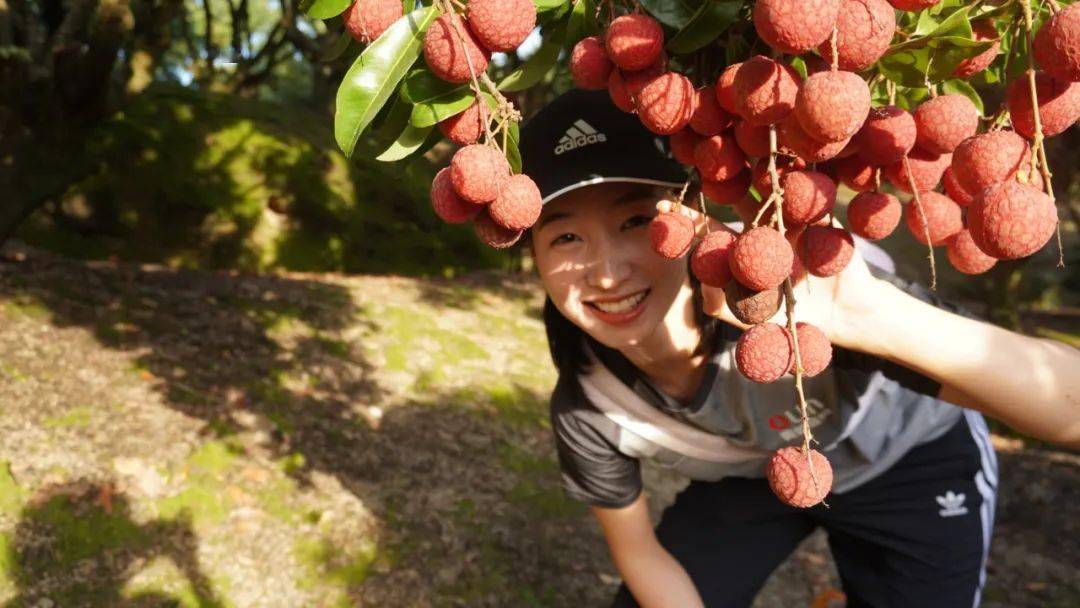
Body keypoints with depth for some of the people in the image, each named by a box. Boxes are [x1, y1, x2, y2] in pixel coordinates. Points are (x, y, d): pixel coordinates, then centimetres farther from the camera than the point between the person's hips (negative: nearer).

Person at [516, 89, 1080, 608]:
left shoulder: (787, 285, -40)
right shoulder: (584, 409, -26)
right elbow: (642, 554, -7)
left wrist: (873, 316, -60)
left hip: (911, 464, -1)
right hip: (751, 476, 2)